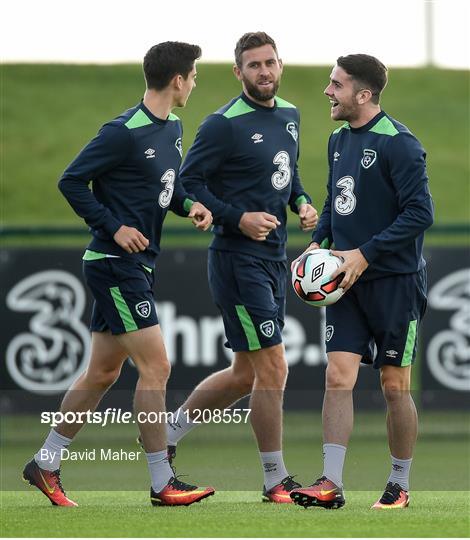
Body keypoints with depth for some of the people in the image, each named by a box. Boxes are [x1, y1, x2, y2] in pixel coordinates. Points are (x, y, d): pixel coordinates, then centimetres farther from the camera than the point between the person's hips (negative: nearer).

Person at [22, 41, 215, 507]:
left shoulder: (173, 128, 10)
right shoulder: (125, 132, -17)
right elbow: (71, 181, -14)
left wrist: (190, 205, 2)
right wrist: (114, 227, -16)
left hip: (137, 267, 10)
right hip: (115, 265, -10)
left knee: (102, 372, 14)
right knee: (155, 367, -10)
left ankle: (45, 464, 23)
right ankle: (162, 484, -5)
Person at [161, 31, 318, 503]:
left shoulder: (289, 115, 11)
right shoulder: (224, 125, -14)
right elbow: (188, 182, -11)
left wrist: (301, 202, 5)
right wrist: (238, 219, -19)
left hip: (273, 259, 8)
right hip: (238, 259, -8)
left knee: (246, 374, 15)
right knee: (272, 369, -8)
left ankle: (169, 430, 31)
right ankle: (276, 481, 3)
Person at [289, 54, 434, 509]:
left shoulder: (398, 143, -14)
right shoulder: (338, 140, 10)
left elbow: (420, 212, -18)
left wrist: (365, 254, -20)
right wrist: (318, 242, 5)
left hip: (395, 280, -6)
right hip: (348, 280, 6)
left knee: (395, 385, 2)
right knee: (338, 377, -4)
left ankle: (400, 485, 15)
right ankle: (331, 484, -6)